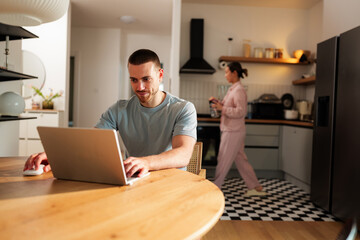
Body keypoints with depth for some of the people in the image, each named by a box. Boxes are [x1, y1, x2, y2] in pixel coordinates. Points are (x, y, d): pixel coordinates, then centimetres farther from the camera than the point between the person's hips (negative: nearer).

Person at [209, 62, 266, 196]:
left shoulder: (239, 90, -15)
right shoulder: (232, 89, 14)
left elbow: (240, 111, -22)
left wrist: (221, 108, -21)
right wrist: (218, 102, 9)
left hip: (233, 132, -10)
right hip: (230, 130, 10)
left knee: (224, 160, 0)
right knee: (241, 160, 14)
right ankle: (255, 187, 22)